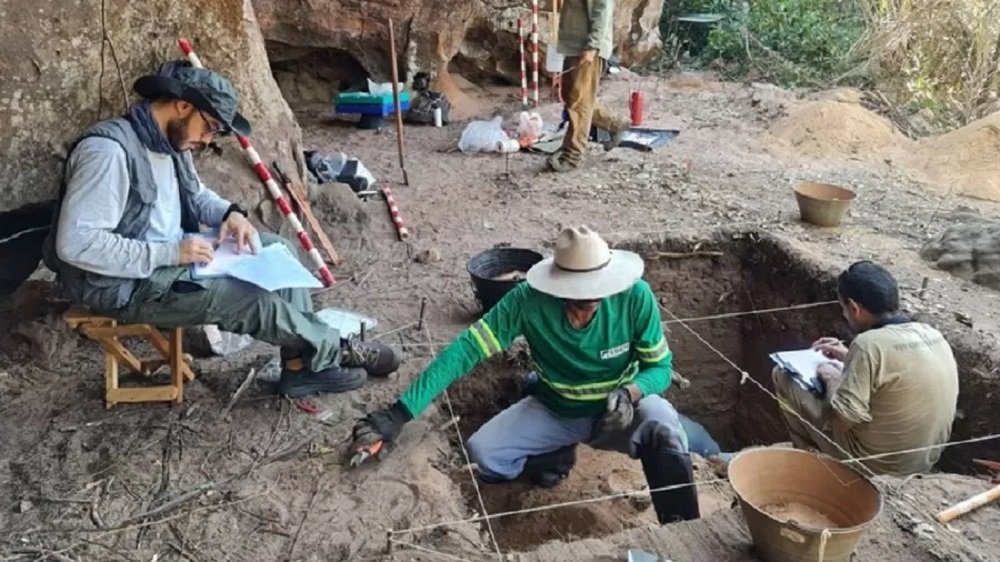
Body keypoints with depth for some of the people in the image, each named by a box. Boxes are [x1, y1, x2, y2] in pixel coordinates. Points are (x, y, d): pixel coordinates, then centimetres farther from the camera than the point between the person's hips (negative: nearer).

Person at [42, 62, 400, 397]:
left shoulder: (170, 140, 4)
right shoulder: (109, 150, -25)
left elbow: (195, 193, 22)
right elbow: (75, 243, -29)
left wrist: (231, 213, -1)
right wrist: (168, 253, -28)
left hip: (173, 255, 10)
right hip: (127, 284, -10)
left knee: (279, 250, 0)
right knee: (254, 300, -23)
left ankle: (302, 366, -1)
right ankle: (336, 352, 2)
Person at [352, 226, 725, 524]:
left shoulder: (635, 296, -25)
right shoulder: (529, 300, -27)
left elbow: (660, 366, -13)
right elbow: (466, 349, -29)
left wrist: (630, 393, -37)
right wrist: (400, 412, -37)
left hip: (618, 408, -1)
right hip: (553, 410, 2)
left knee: (662, 427, -34)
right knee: (480, 455, -18)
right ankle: (556, 457, 11)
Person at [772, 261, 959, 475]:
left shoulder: (869, 344, -26)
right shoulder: (932, 334, -3)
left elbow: (838, 422, -24)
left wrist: (832, 381, -6)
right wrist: (850, 359, 16)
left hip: (877, 462, -7)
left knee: (784, 375, 2)